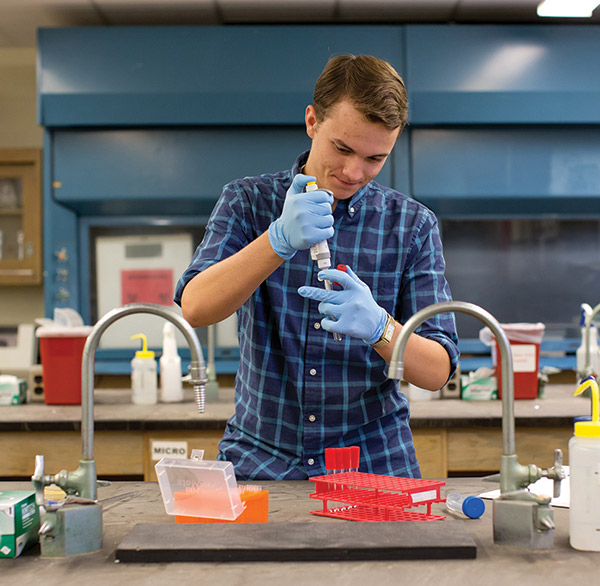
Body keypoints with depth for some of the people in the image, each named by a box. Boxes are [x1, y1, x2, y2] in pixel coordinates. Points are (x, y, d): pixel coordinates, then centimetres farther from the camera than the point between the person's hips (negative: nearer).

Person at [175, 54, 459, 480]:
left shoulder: (413, 225, 2)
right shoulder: (247, 202, 3)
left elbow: (438, 371, -3)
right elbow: (195, 309, -13)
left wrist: (378, 326, -23)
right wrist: (280, 240, -27)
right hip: (259, 458, 0)